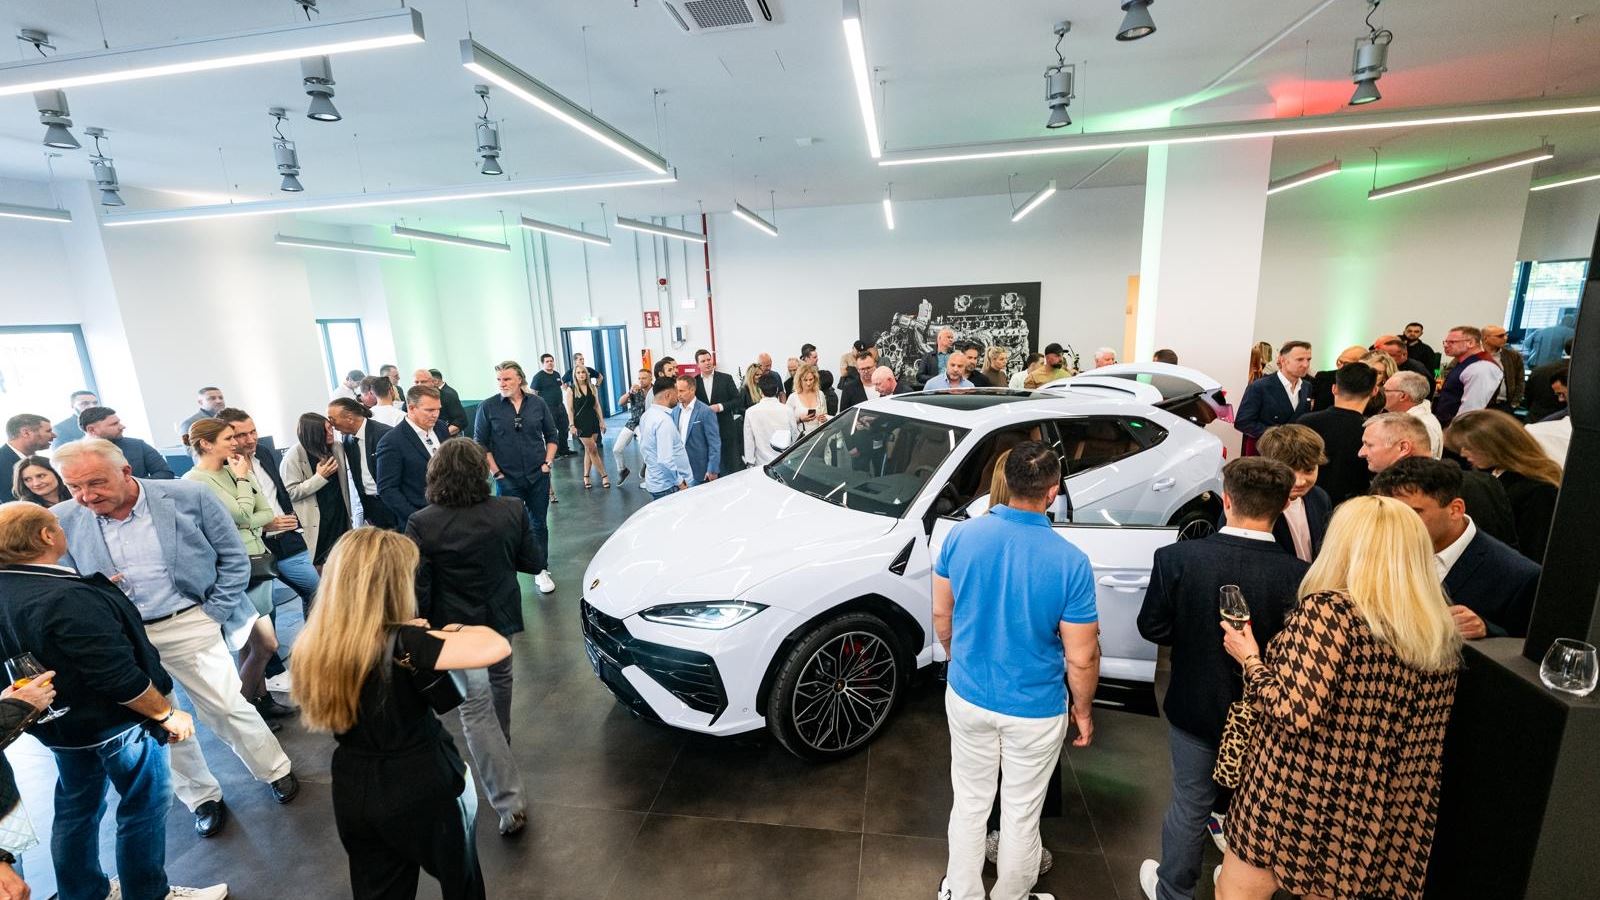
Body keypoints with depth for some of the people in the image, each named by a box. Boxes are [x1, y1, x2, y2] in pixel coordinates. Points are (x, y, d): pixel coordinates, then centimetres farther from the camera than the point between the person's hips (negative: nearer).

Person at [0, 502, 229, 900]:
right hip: (113, 722, -8)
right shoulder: (67, 598, -31)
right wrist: (166, 713, -15)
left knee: (76, 807, 24)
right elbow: (119, 677, -29)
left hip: (58, 723, 9)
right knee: (144, 806, 10)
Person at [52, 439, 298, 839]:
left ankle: (276, 771, 25)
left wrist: (214, 615, -7)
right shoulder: (61, 522, -5)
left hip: (188, 626, -3)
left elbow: (234, 558, -4)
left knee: (229, 709, 3)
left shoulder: (189, 497, -12)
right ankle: (202, 797, 33)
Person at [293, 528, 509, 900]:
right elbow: (497, 647, -40)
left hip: (354, 794, 6)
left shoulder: (311, 648, -9)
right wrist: (455, 630, -18)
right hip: (423, 790, -6)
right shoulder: (401, 645, -30)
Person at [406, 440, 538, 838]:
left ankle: (509, 802, 2)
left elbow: (416, 586, -14)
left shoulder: (422, 524, -19)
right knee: (499, 682, 29)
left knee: (475, 707, 3)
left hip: (455, 626, -3)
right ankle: (501, 746, 54)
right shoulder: (511, 511, -13)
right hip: (501, 618, 3)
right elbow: (534, 562, -4)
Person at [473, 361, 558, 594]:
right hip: (507, 479, -2)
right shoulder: (487, 407, -4)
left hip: (538, 477, 2)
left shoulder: (537, 404, 2)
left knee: (539, 523, 10)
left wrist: (547, 463, 0)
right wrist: (496, 473, -7)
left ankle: (540, 570, 23)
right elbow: (480, 443, -2)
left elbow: (552, 436, 9)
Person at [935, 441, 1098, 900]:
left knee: (969, 802, 23)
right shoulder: (1070, 562, -23)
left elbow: (941, 616, -2)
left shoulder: (961, 536, -15)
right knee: (1022, 812, 21)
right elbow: (1082, 658, -15)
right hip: (1035, 711, -2)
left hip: (967, 697, 3)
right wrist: (1084, 710, 4)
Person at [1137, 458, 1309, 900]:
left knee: (1190, 802, 20)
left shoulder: (1177, 558, -24)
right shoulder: (1300, 575, -23)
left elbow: (1152, 628, -14)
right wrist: (1259, 653, 7)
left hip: (1195, 707, 0)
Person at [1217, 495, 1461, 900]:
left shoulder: (1329, 610, -22)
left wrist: (1250, 660, -11)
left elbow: (1295, 714, -25)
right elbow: (1424, 737, 8)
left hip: (1300, 801, -6)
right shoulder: (1442, 633, 1)